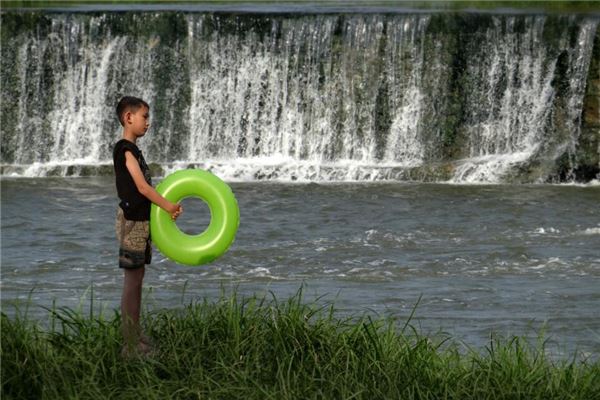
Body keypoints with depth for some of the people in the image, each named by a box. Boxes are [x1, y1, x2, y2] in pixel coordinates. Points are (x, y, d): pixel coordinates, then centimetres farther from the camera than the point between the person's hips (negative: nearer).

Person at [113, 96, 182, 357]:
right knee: (132, 279, -7)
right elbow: (142, 187, -19)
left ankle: (136, 336, 17)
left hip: (142, 220, 10)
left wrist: (168, 206, 7)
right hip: (132, 220, -10)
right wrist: (168, 206, -15)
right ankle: (131, 344, -6)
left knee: (137, 277, 11)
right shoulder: (124, 149, -14)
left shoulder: (133, 149, 16)